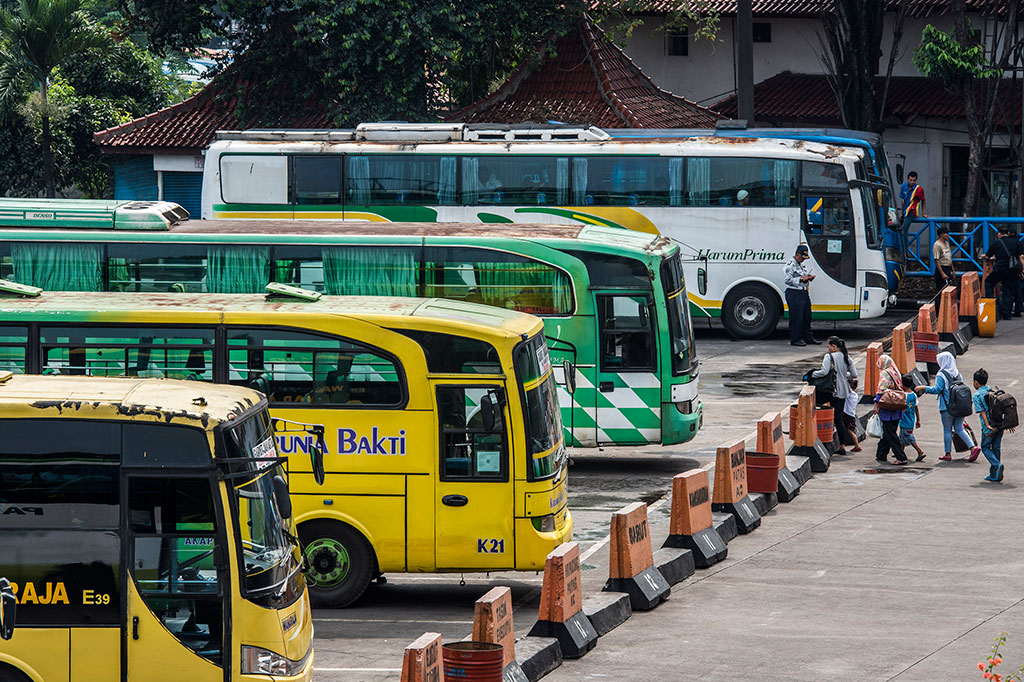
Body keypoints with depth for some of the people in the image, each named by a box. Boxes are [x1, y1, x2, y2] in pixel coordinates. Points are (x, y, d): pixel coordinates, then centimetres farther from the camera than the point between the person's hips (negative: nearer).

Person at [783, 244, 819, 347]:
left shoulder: (801, 265, 19)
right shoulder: (790, 265, -10)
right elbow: (788, 280, -16)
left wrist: (809, 278, 10)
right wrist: (801, 279, -19)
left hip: (803, 292, 9)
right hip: (794, 294, -9)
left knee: (807, 316, 12)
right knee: (796, 317, -6)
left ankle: (808, 337, 21)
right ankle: (795, 339, 1)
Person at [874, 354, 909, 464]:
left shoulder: (884, 373, -9)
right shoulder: (896, 373, 12)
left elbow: (881, 389, -18)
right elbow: (899, 389, 16)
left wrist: (876, 404, -18)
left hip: (887, 409, -8)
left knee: (890, 434, -5)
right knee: (887, 432, 17)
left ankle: (901, 457, -10)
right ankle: (881, 455, 25)